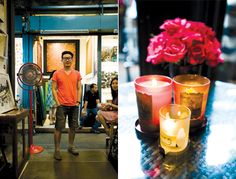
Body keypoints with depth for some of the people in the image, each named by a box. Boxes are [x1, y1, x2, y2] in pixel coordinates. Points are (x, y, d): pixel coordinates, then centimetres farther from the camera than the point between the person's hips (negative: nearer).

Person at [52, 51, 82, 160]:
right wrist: (57, 103, -8)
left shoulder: (77, 74, 8)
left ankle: (71, 146, 27)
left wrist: (78, 101, 0)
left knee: (73, 127, 11)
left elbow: (79, 89, 9)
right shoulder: (57, 74, 1)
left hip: (74, 105, 3)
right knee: (59, 128, -1)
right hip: (62, 105, -3)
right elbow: (54, 89, 0)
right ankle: (57, 149, 8)